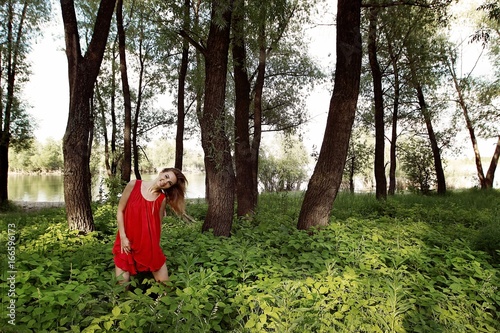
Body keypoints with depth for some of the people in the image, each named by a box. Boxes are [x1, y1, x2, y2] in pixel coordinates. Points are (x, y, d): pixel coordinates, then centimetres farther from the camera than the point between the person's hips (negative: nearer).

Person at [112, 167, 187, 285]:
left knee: (164, 284, 4)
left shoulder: (163, 199, -3)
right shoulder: (133, 185, -7)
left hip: (150, 245, 1)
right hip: (127, 243, -1)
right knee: (122, 285, 0)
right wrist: (123, 237, -8)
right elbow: (120, 211, -3)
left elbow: (158, 223, 2)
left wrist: (154, 246, -2)